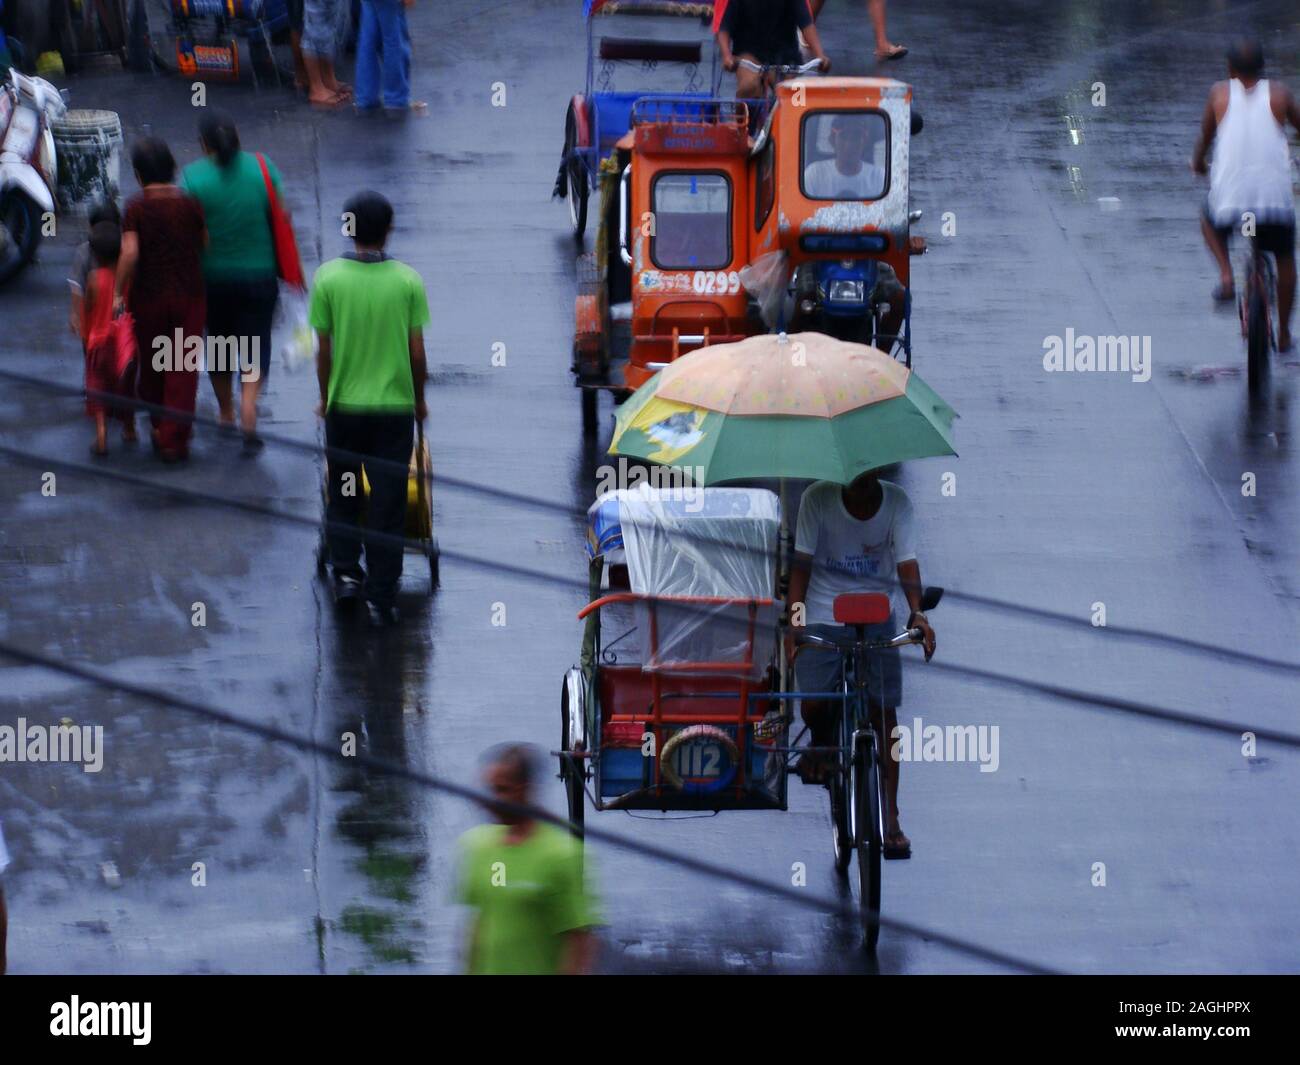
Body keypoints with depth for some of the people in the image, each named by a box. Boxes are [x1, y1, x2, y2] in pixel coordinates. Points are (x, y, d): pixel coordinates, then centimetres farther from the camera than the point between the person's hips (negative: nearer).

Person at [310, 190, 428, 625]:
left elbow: (323, 349, -3)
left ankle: (346, 571, 11)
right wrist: (419, 399, 12)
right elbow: (417, 351, -4)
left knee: (343, 497, 20)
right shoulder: (407, 280, -8)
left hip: (344, 405, 0)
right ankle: (382, 597, 6)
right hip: (395, 406, 0)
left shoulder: (328, 278, -8)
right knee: (388, 505, 5)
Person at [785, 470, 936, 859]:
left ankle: (890, 819, -3)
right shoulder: (819, 498, -12)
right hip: (822, 616, 0)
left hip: (876, 619, 0)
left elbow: (906, 562, -15)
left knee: (883, 711, -6)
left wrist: (916, 613, -32)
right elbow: (802, 563, -13)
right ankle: (821, 746, 29)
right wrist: (795, 621, -24)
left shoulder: (896, 502, -10)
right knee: (813, 703, -10)